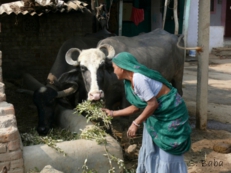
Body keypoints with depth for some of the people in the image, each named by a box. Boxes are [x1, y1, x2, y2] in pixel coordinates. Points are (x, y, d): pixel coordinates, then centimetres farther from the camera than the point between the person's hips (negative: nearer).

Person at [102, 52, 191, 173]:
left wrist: (136, 123, -19)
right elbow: (136, 107, 10)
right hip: (158, 114, 9)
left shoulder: (138, 78, -26)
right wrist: (113, 113, 13)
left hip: (171, 112, -9)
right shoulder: (130, 82, 3)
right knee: (150, 148, 15)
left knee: (168, 151, -1)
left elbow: (153, 104, -26)